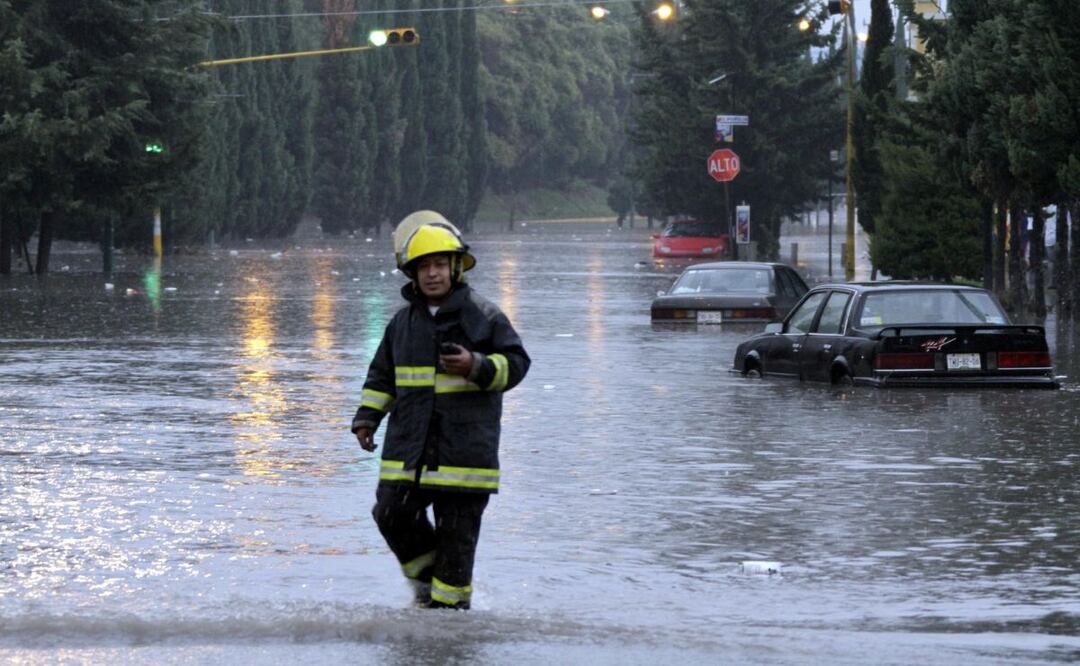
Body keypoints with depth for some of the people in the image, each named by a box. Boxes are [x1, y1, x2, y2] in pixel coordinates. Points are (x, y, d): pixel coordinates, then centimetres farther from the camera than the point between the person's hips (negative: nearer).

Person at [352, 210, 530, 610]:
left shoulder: (483, 315, -2)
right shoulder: (403, 322, 13)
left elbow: (516, 363, -2)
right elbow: (382, 376, 23)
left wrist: (476, 366, -19)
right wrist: (367, 417, 10)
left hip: (465, 448, -4)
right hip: (408, 447, 4)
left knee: (456, 533, -1)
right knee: (392, 513, -5)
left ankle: (449, 602, 11)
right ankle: (426, 576, 19)